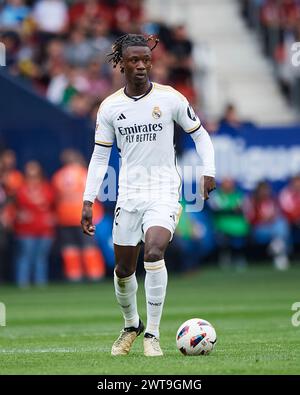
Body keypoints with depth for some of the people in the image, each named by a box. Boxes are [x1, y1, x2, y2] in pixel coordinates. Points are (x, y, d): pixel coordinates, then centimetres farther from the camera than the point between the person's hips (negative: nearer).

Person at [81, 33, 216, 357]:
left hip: (163, 192, -3)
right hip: (128, 194, 3)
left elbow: (199, 134, 8)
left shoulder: (170, 98, -4)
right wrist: (88, 202, 0)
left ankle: (152, 334, -16)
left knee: (153, 253, -25)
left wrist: (208, 171, -6)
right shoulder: (110, 107, 2)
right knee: (123, 269, 8)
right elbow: (99, 156, 6)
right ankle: (131, 325, 36)